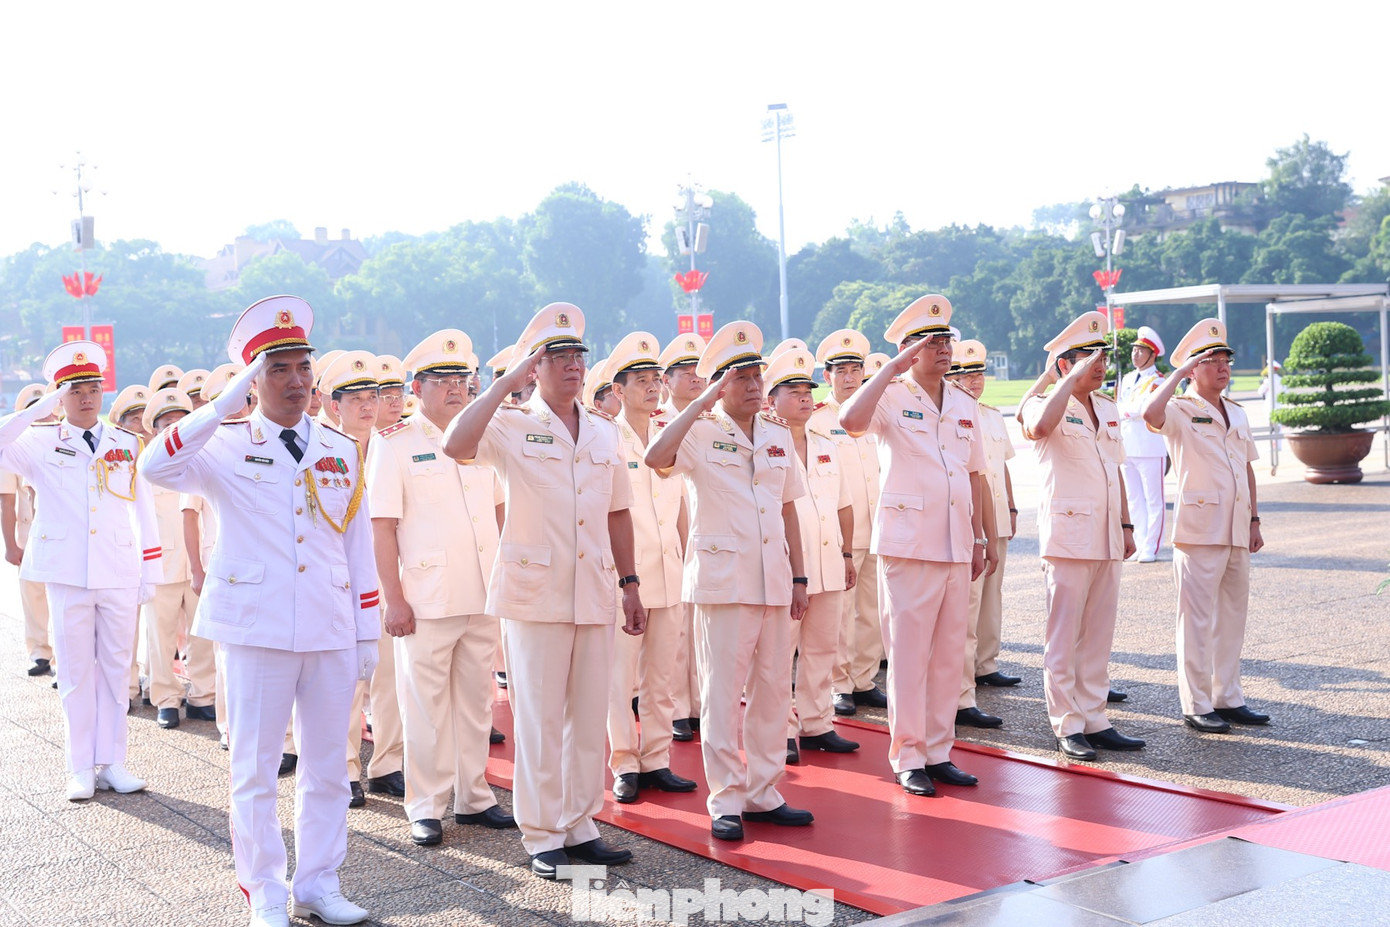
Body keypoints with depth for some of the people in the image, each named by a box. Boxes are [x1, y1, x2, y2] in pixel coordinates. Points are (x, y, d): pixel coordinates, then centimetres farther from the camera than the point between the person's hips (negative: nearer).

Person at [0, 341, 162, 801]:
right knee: (75, 672, 5)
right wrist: (46, 406, -14)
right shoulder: (41, 443, 3)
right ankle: (80, 768, 13)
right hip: (67, 574, -1)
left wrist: (150, 572, 6)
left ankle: (111, 763, 15)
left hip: (120, 575, 2)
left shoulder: (127, 444, 8)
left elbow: (142, 509, 10)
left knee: (116, 668, 7)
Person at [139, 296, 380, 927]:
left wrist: (368, 634, 9)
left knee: (327, 765, 10)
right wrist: (227, 402, -23)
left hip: (331, 631, 3)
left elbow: (359, 544, 12)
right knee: (255, 768, 4)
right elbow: (156, 466, -21)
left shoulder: (341, 450, 10)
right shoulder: (226, 447, 0)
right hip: (256, 627, -3)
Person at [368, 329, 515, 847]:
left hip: (483, 598, 5)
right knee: (425, 706, 2)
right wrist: (393, 599, -12)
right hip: (425, 603, -5)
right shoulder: (394, 443, -4)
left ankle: (473, 797, 23)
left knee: (475, 700, 11)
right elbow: (383, 527, -7)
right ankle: (426, 808, 13)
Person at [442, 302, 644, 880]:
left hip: (595, 595, 5)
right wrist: (504, 385, -17)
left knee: (590, 716, 9)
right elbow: (456, 445, -23)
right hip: (534, 594, -5)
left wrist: (629, 583, 15)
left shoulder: (605, 433, 13)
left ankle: (580, 827, 21)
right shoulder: (511, 428, -2)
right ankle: (542, 838, 10)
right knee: (539, 719, 0)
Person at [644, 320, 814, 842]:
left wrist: (799, 576, 12)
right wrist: (702, 403, -22)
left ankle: (763, 793, 20)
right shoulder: (701, 434, -4)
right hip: (722, 579, -5)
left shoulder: (778, 435, 13)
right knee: (722, 691, -1)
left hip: (774, 580, 6)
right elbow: (656, 458, -26)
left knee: (773, 689, 9)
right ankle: (725, 800, 8)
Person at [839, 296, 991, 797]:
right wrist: (892, 369, -22)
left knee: (949, 652, 9)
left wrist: (979, 536, 15)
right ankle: (908, 758, 7)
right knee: (909, 652, -2)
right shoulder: (891, 399, -5)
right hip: (908, 543, -6)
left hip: (957, 546, 6)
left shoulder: (965, 405, 14)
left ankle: (939, 751, 19)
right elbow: (851, 421, -27)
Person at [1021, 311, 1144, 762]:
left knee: (1099, 635, 10)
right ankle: (1067, 726, 5)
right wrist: (1073, 379, -25)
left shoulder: (1108, 408, 16)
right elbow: (1039, 427, -33)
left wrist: (1126, 525, 17)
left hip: (1106, 537, 7)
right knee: (1064, 637, -2)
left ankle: (1095, 720, 17)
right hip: (1068, 535, -7)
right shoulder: (1045, 405, -7)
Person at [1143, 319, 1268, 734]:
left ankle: (1227, 698, 22)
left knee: (1233, 617, 12)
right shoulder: (1181, 412, -6)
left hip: (1236, 532, 7)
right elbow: (1151, 414, -30)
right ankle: (1196, 706, 4)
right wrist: (1178, 374, -19)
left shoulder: (1237, 414, 15)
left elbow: (1247, 468, 20)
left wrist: (1254, 520, 15)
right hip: (1199, 531, -7)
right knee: (1197, 621, -2)